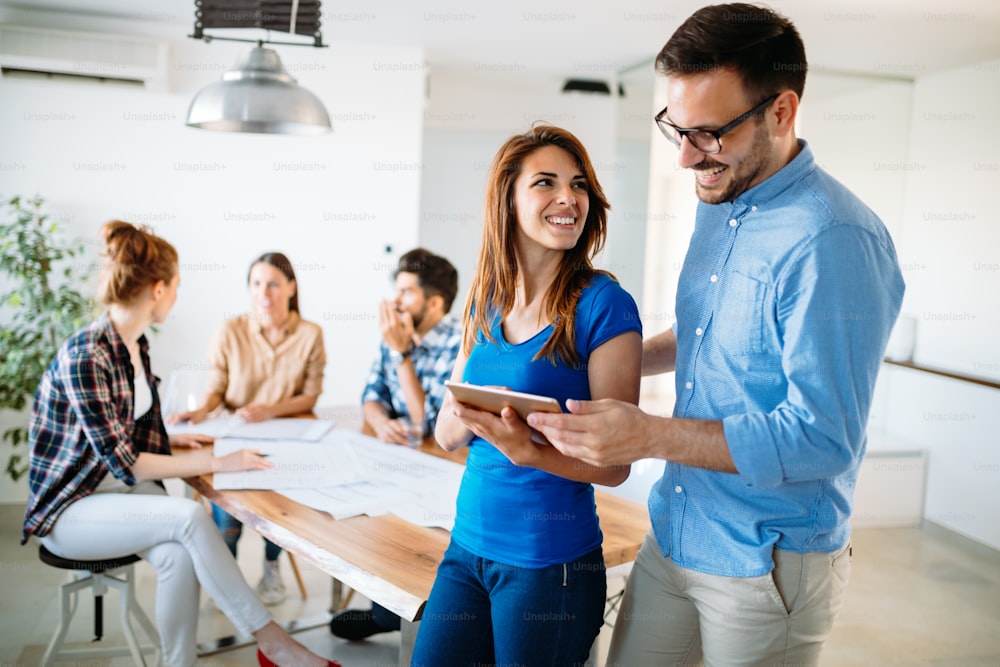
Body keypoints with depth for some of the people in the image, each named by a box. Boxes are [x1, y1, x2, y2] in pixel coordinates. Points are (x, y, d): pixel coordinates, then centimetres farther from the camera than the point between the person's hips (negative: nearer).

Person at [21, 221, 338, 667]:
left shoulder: (136, 345, 4)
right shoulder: (85, 355, -22)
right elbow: (122, 461, -23)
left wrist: (169, 440, 12)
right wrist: (216, 463, -22)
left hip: (124, 489, 7)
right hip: (70, 508, -7)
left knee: (179, 554, -25)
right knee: (190, 517, -29)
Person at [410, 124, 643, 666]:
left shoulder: (603, 306, -13)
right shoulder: (485, 302, 3)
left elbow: (614, 464, -13)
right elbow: (445, 433, 6)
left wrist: (527, 450, -29)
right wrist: (470, 417, -15)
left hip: (551, 561, -5)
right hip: (468, 543, 5)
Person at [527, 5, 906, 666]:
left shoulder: (833, 241, -23)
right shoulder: (718, 205, 5)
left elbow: (824, 437, -26)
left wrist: (651, 435, -30)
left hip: (766, 564, -7)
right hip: (673, 535, 8)